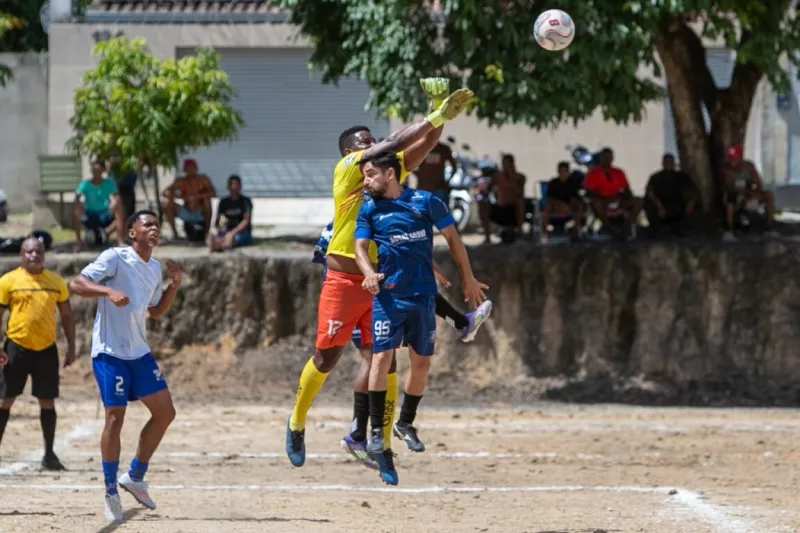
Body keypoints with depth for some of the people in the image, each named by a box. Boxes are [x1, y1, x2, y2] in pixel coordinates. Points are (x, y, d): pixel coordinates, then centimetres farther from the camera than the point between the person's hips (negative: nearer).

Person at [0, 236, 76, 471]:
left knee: (47, 401, 4)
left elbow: (67, 315, 13)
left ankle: (49, 455, 12)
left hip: (46, 348, 2)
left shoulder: (56, 282, 7)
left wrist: (71, 347, 8)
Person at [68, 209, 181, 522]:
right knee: (115, 416, -9)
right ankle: (110, 492, 1)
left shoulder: (155, 268, 12)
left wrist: (174, 285, 9)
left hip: (139, 352, 8)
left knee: (165, 412, 5)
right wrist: (108, 290, -32)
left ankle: (135, 477, 17)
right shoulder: (115, 258, -11)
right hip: (109, 352, -8)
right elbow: (76, 284, -17)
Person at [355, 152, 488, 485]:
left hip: (423, 295, 1)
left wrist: (468, 279, 10)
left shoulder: (425, 202, 0)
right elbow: (361, 246, -4)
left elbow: (452, 238, 8)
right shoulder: (369, 209, 4)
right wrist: (369, 272, -26)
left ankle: (405, 423, 29)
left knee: (421, 361, 9)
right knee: (382, 356, -14)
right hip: (388, 295, -1)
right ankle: (377, 434, -13)